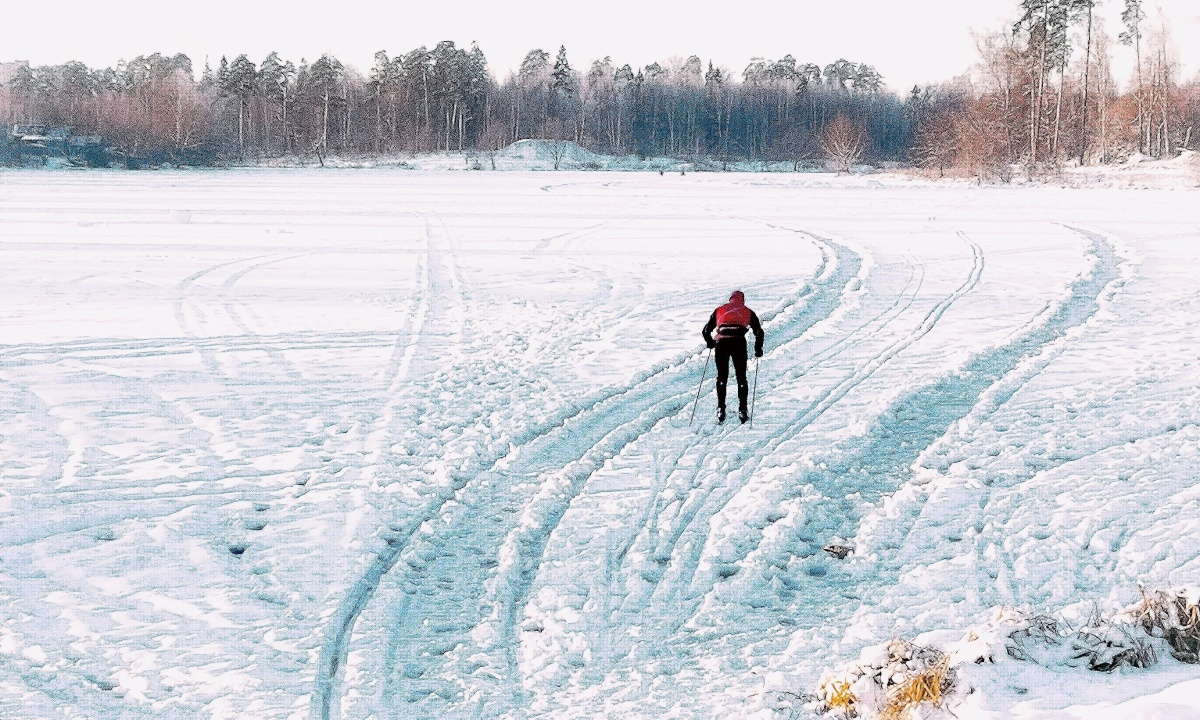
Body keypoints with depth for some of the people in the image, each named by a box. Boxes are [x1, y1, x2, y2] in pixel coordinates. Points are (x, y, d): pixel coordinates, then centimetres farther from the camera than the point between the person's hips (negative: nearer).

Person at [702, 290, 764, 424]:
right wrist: (758, 349, 26)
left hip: (721, 343, 1)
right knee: (741, 377, 11)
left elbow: (706, 331, 25)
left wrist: (710, 343, 43)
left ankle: (721, 410, 9)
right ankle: (742, 410, 4)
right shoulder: (748, 312, 22)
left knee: (722, 377, 15)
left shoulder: (719, 310, 25)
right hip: (739, 343, -1)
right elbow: (759, 331, 13)